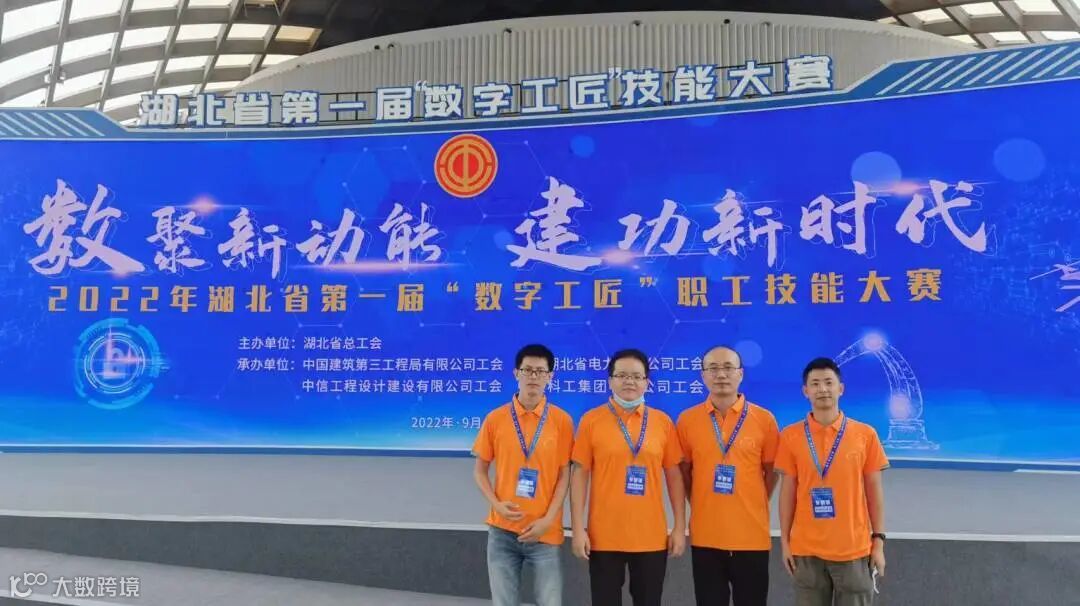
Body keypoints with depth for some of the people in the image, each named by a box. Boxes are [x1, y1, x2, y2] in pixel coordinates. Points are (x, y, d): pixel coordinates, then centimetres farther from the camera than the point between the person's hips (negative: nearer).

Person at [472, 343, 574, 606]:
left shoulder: (561, 420, -2)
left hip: (545, 531, -1)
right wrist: (497, 504, -9)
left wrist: (548, 519, -10)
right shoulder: (495, 418, 1)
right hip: (502, 529, 1)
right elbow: (480, 470, 7)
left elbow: (564, 474, -1)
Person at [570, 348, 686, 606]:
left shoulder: (663, 421, 3)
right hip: (604, 536, -2)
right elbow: (580, 475, -2)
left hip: (652, 537, 2)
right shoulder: (591, 420, -2)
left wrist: (680, 527, 3)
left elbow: (674, 475, 7)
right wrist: (578, 528, -7)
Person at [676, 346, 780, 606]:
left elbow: (771, 471, 8)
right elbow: (683, 471, 9)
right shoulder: (687, 420, -1)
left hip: (752, 535, 0)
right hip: (705, 535, 1)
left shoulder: (764, 419, -3)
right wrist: (700, 506, 7)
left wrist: (753, 507, 6)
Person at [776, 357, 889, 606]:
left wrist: (879, 540, 1)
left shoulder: (865, 434, 0)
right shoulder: (790, 436, 0)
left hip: (854, 548, 0)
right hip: (806, 549, 0)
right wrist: (785, 540, 2)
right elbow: (788, 491, 3)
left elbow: (874, 491, 4)